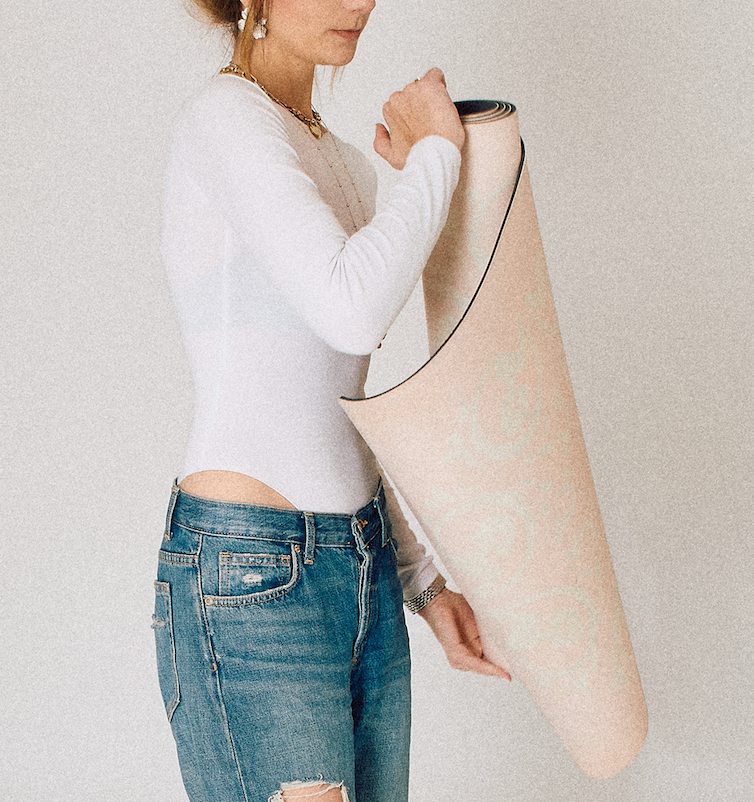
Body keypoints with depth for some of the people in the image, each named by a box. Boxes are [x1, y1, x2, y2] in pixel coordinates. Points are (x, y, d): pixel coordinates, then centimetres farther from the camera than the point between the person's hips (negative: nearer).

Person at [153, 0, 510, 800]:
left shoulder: (345, 163, 15)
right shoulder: (225, 118, -10)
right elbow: (352, 308, -27)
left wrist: (423, 580, 15)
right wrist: (435, 152, -11)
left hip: (363, 571, 8)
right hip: (250, 582, -8)